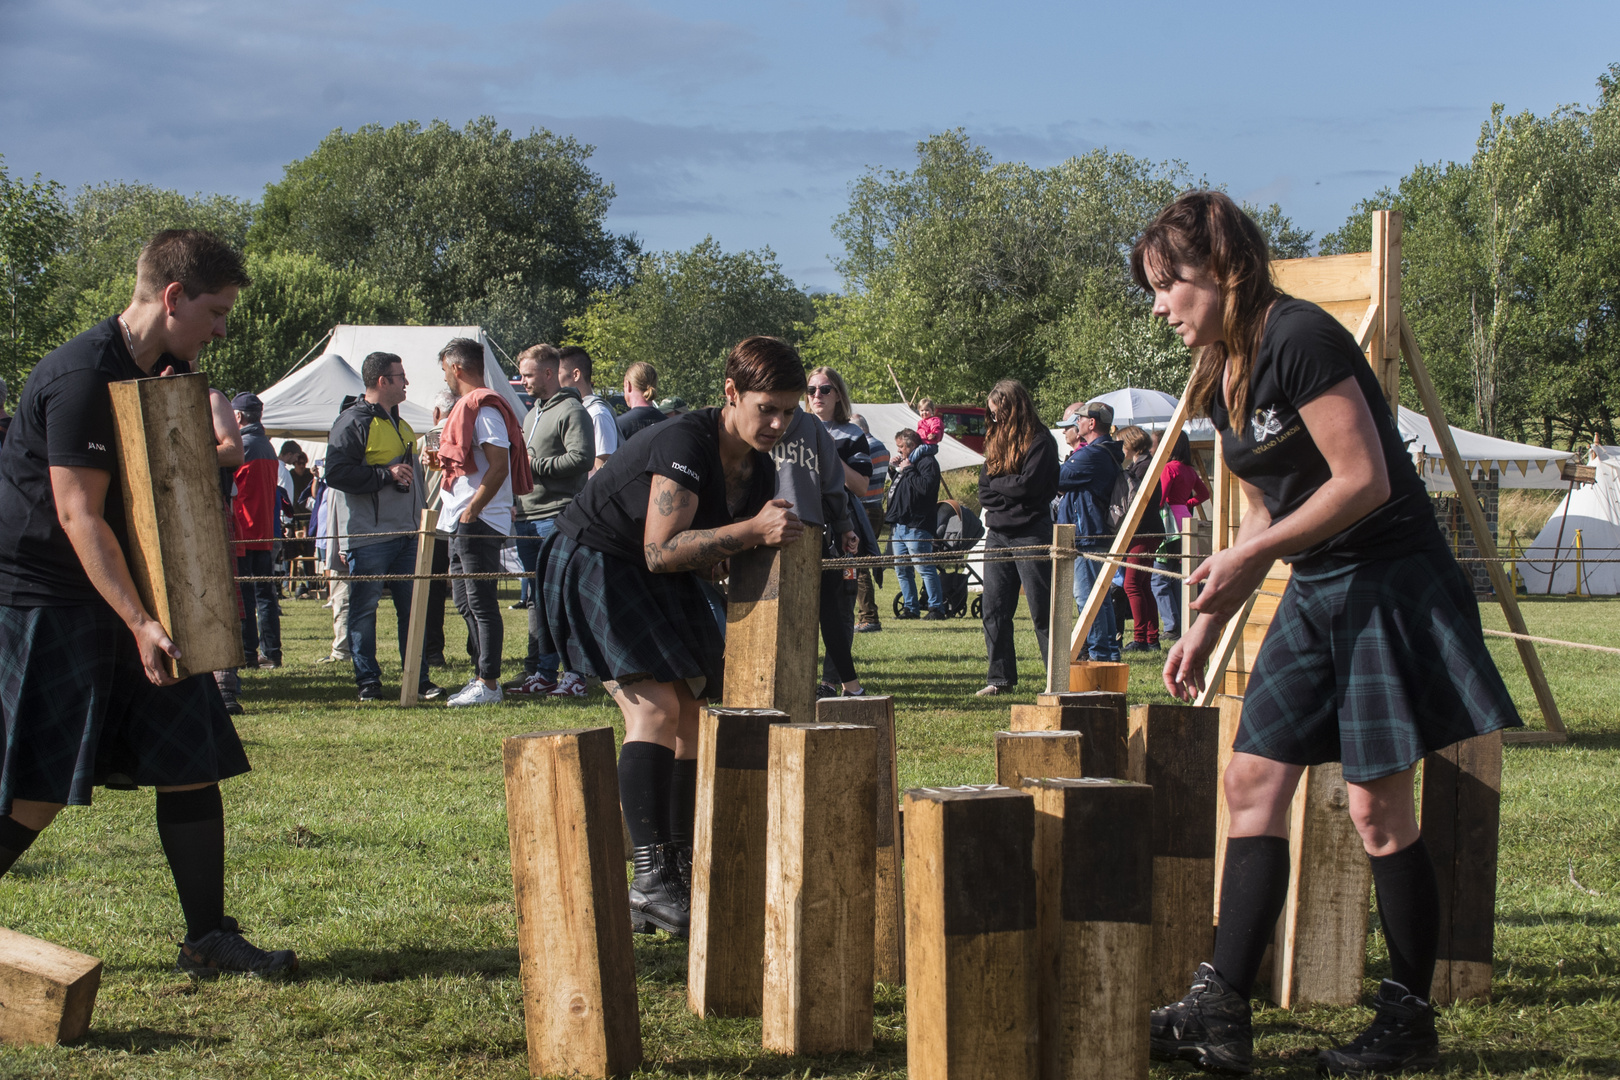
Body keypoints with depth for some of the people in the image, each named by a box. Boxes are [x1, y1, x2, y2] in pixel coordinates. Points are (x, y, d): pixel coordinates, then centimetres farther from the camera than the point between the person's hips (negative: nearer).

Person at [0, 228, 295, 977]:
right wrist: (139, 623, -27)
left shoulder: (169, 374, 10)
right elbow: (79, 515, -23)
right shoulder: (83, 376, -19)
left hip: (135, 592, 9)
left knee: (192, 765, 3)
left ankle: (208, 939, 8)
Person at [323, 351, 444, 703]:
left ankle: (418, 679, 8)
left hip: (405, 533, 8)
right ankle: (368, 680, 4)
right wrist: (386, 474, -19)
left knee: (412, 608, 5)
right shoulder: (353, 422, -7)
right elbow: (335, 473, -18)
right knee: (364, 608, -1)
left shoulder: (399, 424, 20)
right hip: (368, 537, -8)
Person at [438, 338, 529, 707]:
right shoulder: (468, 405, 19)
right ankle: (481, 678, 19)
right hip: (461, 523, 11)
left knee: (481, 603, -8)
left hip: (479, 522, -11)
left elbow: (499, 467, -21)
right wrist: (442, 459, 14)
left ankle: (489, 683, -5)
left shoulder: (484, 407, -14)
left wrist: (471, 511, -21)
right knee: (466, 602, 14)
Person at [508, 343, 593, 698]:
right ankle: (540, 672, 14)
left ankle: (575, 674, -5)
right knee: (538, 598, 10)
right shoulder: (533, 413, 22)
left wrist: (535, 465, -15)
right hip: (528, 519, 9)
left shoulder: (572, 412, -7)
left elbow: (581, 458, -19)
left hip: (558, 518, -9)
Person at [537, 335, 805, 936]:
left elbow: (713, 561, 11)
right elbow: (661, 550, -33)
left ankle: (683, 871, 6)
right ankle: (649, 880, -27)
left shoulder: (760, 469, 1)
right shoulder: (684, 445, -26)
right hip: (593, 565, -9)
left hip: (661, 580, 9)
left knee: (698, 711, 0)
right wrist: (751, 532, -38)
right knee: (655, 705, -23)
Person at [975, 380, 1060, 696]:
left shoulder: (1040, 441, -7)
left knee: (1042, 611, -4)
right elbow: (984, 488, 12)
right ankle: (1001, 678, 11)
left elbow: (1027, 484, -17)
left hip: (1031, 533, -7)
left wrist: (996, 484, -2)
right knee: (994, 609, 5)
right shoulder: (996, 439, 16)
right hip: (997, 533, 7)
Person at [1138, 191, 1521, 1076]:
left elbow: (1364, 480, -22)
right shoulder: (1219, 379, 11)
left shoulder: (1300, 339, -17)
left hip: (1391, 584, -9)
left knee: (1377, 807, -5)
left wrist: (1249, 556, -17)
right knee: (1253, 780, 2)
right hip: (1315, 595, 9)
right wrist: (1208, 623, 14)